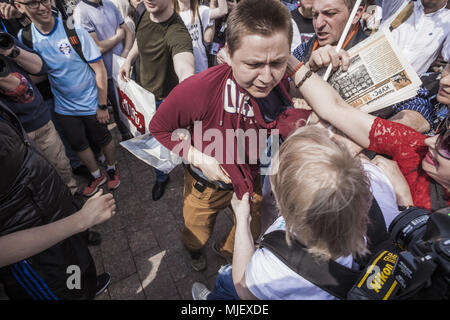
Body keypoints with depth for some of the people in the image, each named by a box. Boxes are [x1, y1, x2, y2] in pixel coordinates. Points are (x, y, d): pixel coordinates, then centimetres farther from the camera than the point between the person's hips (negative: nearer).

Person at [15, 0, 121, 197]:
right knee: (78, 144, 17)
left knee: (102, 139, 14)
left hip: (91, 104, -4)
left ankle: (112, 169, 42)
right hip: (64, 108, 4)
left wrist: (102, 105, -14)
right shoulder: (24, 37, -6)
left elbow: (100, 70, -15)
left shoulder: (74, 31, -18)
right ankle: (96, 176, 41)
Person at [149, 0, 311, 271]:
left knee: (252, 232, 29)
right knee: (198, 232, 28)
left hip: (252, 179, 3)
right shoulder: (198, 90, -37)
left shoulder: (284, 85, -24)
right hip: (206, 185, -2)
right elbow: (159, 127, -20)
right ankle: (193, 249, 70)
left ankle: (227, 250, 67)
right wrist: (198, 158, -28)